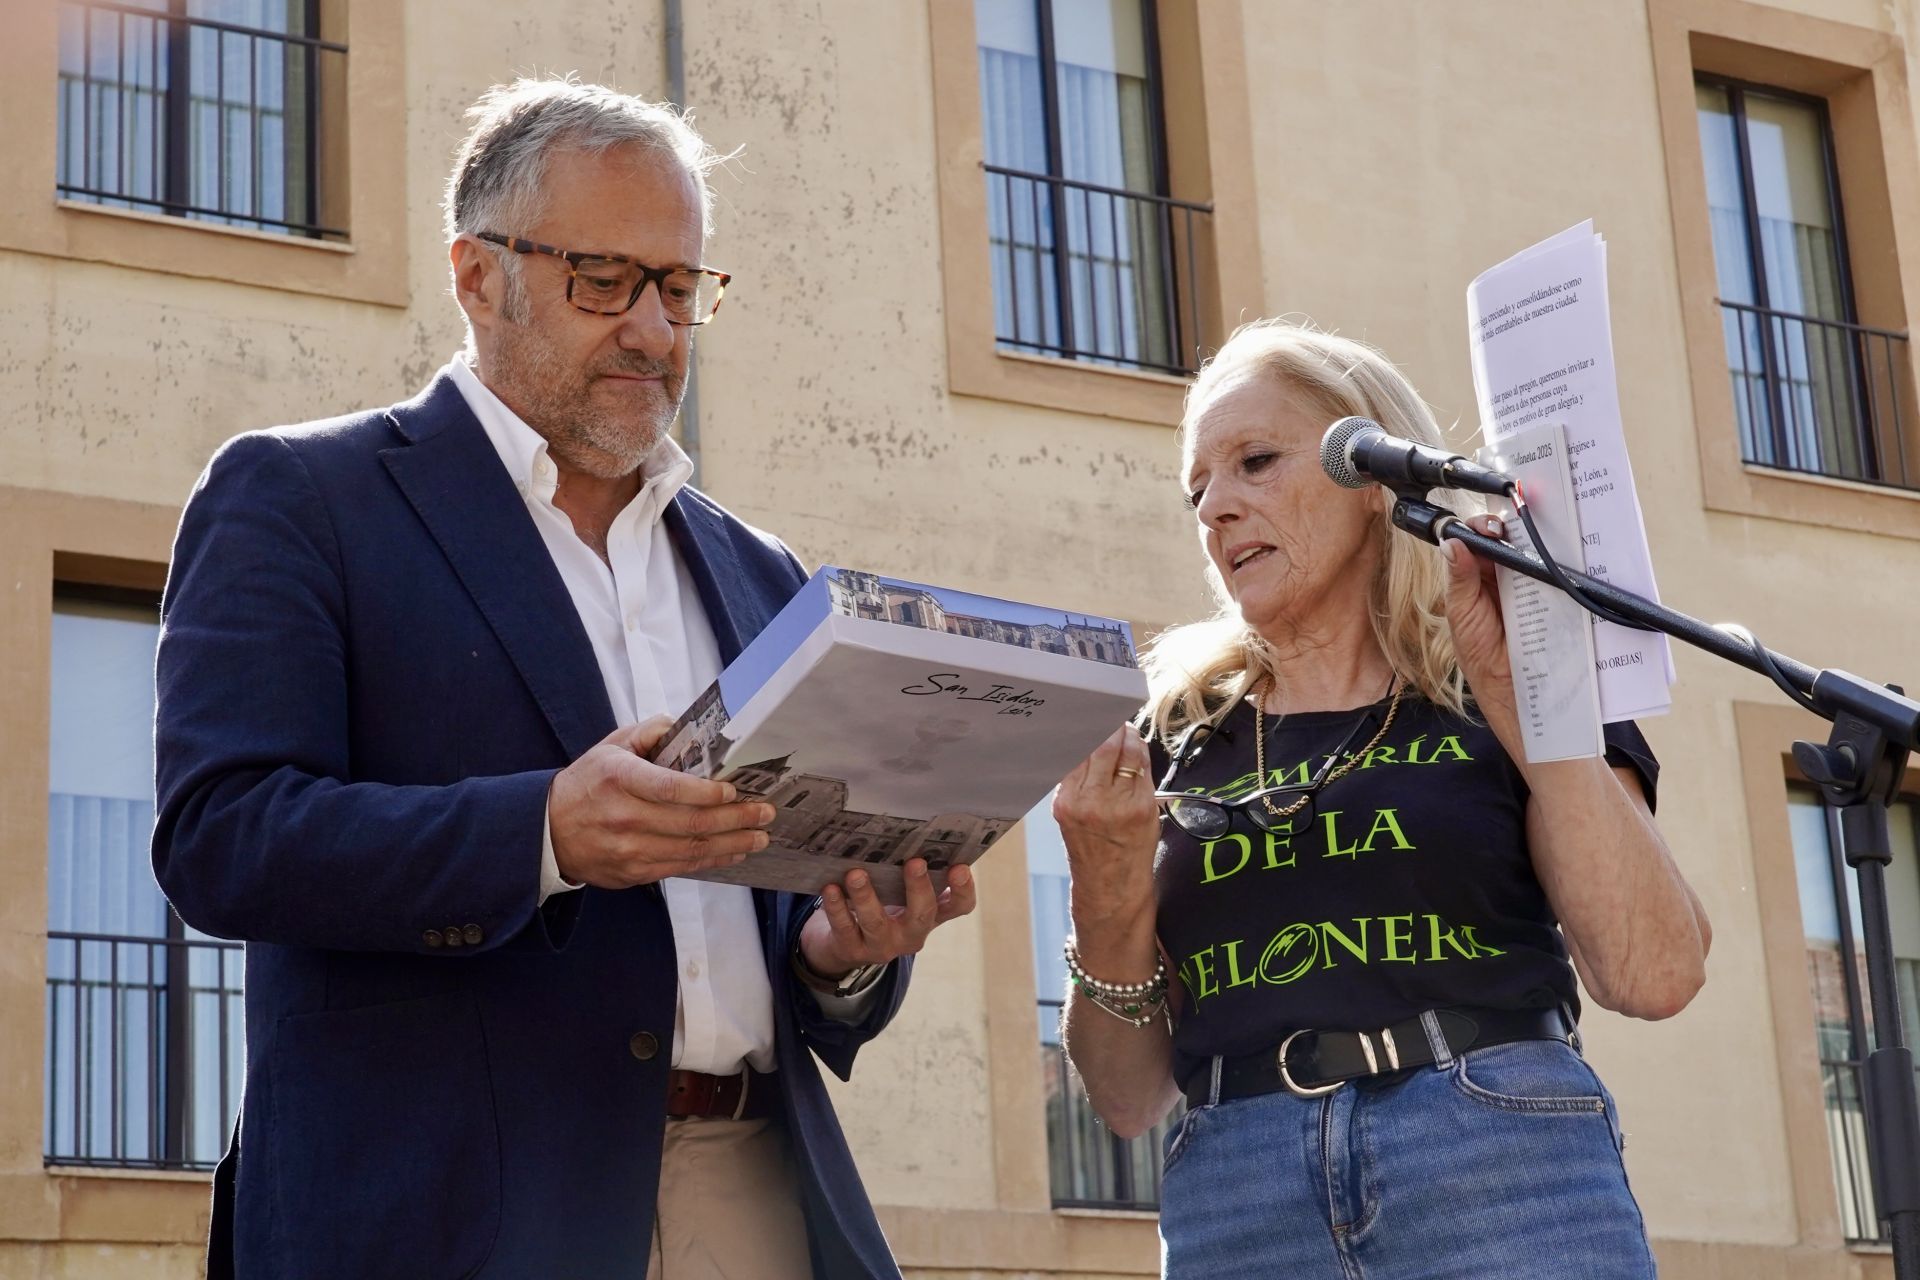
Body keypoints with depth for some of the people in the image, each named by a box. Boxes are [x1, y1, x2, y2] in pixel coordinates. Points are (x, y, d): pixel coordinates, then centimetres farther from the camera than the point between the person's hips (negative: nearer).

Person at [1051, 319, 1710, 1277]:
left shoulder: (1495, 692, 8)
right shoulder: (1175, 741, 14)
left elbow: (1653, 974, -7)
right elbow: (1130, 1099, 11)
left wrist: (1512, 682, -7)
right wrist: (1107, 905, -6)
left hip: (1501, 1173, -2)